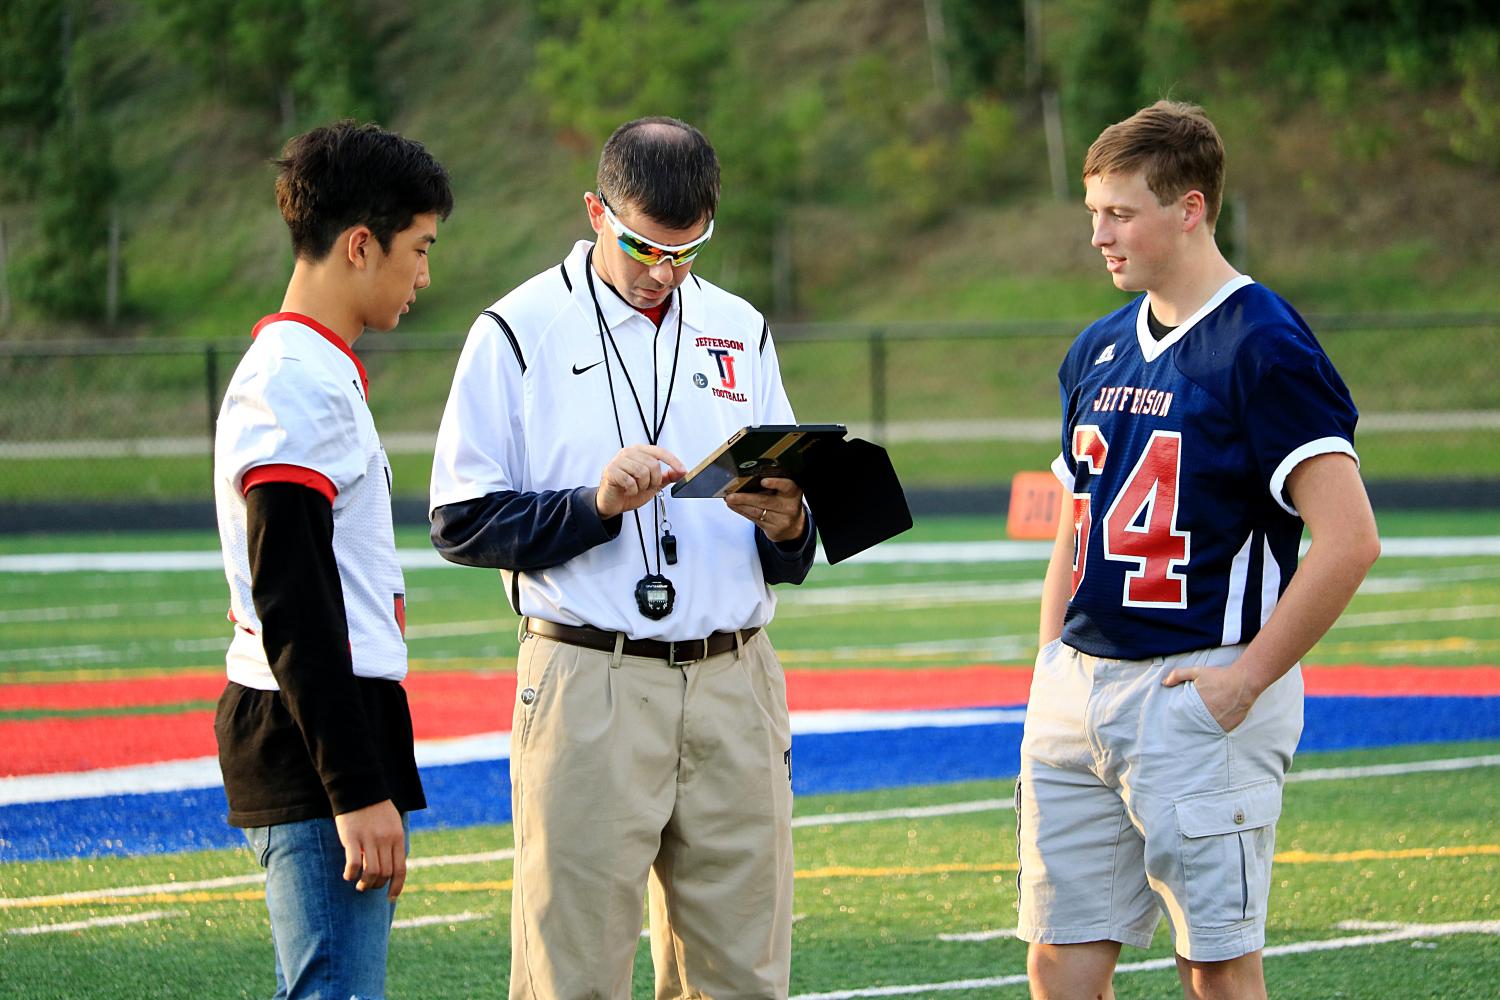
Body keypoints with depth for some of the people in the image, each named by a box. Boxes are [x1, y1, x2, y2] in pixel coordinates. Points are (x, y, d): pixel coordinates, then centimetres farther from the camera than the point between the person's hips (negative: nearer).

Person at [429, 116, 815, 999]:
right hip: (588, 687, -4)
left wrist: (787, 528, -6)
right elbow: (462, 525, -3)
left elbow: (791, 560, 18)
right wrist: (595, 505, -15)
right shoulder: (520, 332, 1)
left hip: (734, 685, 4)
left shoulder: (741, 332, 15)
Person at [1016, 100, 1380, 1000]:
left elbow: (1349, 539, -17)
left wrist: (1247, 680, -15)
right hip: (1079, 687, 8)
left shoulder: (1263, 347, -11)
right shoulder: (1099, 351, 14)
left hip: (1197, 692, -8)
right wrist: (1051, 677, 13)